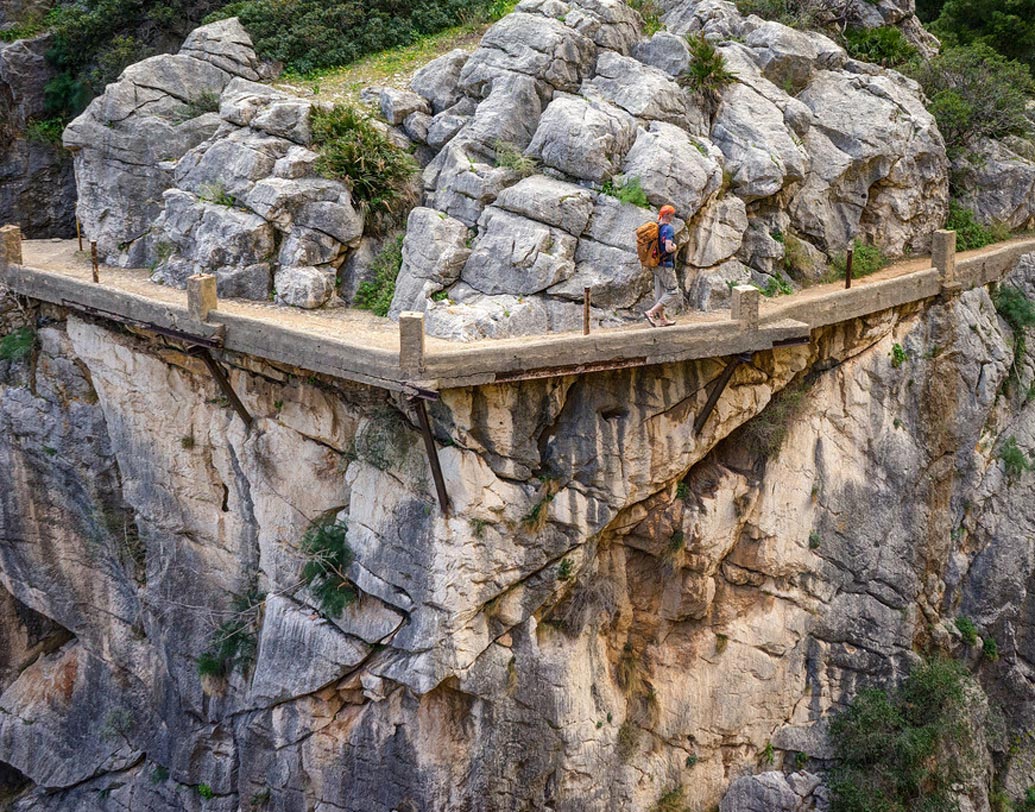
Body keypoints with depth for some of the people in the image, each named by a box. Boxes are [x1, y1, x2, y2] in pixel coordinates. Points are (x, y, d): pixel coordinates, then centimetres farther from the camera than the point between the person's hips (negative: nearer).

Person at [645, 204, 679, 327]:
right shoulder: (669, 228, -19)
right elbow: (668, 248, -27)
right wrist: (674, 247, -7)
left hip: (656, 265, 9)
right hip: (666, 265, -9)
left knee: (660, 291, 15)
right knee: (672, 291, -1)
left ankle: (662, 319, 23)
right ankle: (651, 312, -10)